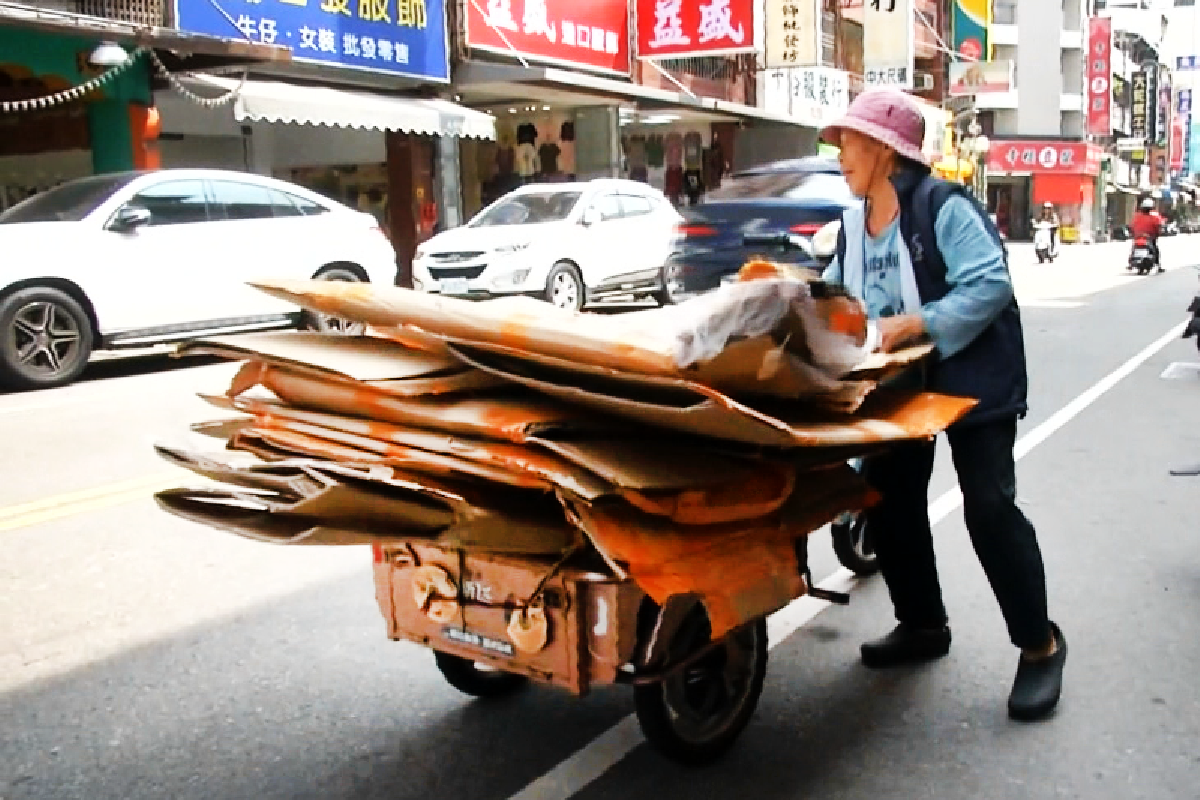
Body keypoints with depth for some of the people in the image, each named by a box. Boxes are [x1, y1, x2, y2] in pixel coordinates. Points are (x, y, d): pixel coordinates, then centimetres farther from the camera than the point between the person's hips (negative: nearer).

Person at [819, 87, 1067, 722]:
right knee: (889, 500, 9)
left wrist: (910, 325, -31)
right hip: (898, 383, 8)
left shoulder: (942, 206, -18)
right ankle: (922, 624, 27)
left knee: (988, 506, -9)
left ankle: (1040, 644, 8)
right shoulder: (854, 224, 7)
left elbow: (990, 285, -26)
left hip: (970, 378, -8)